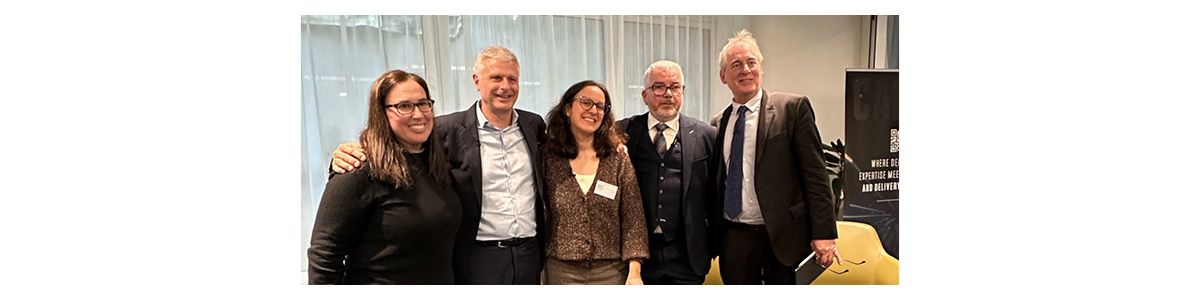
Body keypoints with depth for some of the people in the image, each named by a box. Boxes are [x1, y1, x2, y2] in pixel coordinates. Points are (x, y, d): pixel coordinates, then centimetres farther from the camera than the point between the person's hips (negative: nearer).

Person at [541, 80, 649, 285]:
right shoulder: (549, 160, 1)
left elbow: (633, 219, 0)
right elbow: (540, 218, 6)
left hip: (611, 271, 0)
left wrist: (635, 271, -6)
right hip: (561, 271, 0)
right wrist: (538, 271, 2)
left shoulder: (619, 161, 1)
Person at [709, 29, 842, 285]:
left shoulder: (793, 108, -3)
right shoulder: (718, 123, 10)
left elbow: (815, 175, -7)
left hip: (783, 236, -3)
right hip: (734, 238, 4)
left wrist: (824, 234, -12)